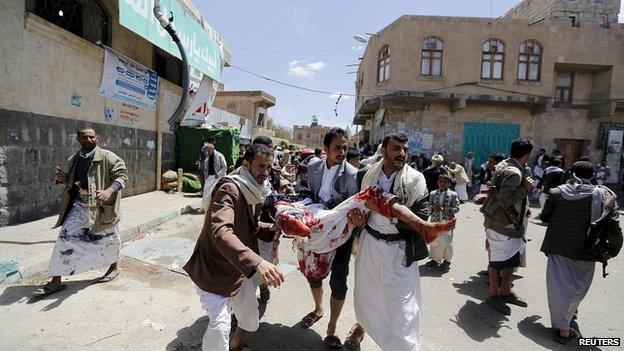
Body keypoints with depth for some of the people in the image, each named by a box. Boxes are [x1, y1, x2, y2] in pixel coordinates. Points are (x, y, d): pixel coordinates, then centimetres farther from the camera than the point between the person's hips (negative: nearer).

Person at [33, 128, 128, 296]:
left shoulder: (107, 157, -11)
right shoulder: (73, 159, 10)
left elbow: (121, 174, -16)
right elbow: (72, 180, 24)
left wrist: (109, 191, -31)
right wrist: (63, 178, 0)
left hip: (100, 207, -5)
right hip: (78, 206, 5)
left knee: (107, 238, 11)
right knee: (65, 238, 1)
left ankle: (113, 268, 37)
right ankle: (56, 281, 13)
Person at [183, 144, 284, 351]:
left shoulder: (255, 191, 1)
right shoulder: (229, 189, -27)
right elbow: (220, 232, -43)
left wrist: (272, 228, -8)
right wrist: (257, 261, -55)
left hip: (238, 268, 8)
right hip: (212, 269, -8)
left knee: (250, 317, 19)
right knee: (220, 325, -20)